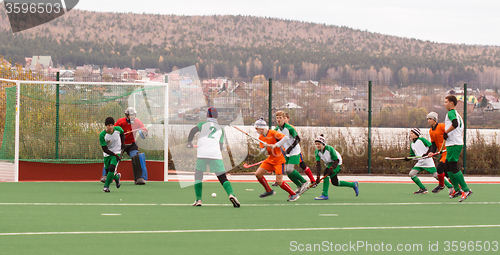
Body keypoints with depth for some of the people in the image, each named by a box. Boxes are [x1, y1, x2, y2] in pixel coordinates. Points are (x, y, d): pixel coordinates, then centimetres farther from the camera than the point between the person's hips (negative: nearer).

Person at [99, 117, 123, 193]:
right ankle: (116, 177, 42)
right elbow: (105, 149, -18)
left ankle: (106, 186, -9)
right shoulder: (102, 135, -21)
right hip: (107, 154, 1)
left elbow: (122, 134, 14)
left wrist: (122, 144, 4)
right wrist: (114, 155, -26)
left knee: (111, 168, -20)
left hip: (117, 152, -1)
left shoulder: (118, 129, -14)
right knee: (108, 171, 7)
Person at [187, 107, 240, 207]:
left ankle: (198, 199, 5)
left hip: (202, 154, -1)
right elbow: (221, 145, 18)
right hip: (216, 154, 2)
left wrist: (189, 141, 8)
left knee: (198, 176, 15)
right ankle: (231, 194, -22)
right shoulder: (220, 128, 24)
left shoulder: (203, 124, 16)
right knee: (223, 178, 2)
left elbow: (193, 130, -4)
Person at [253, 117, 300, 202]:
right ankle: (269, 191, 21)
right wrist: (265, 147, -17)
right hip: (270, 159, 8)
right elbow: (261, 151, 5)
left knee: (279, 181, -14)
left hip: (279, 159, -8)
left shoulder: (272, 133, -17)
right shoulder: (261, 137, 6)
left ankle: (293, 194, 2)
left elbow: (286, 138, -26)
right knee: (258, 174, 3)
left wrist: (275, 145, -31)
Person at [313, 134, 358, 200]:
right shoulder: (317, 152, -14)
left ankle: (325, 195, -26)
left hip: (336, 163, -7)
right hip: (329, 164, 7)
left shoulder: (329, 149, -29)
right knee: (335, 183, 11)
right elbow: (318, 164, -18)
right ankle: (353, 185, 31)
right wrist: (318, 176, -27)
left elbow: (336, 160, -23)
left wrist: (331, 168, -39)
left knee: (326, 173, -28)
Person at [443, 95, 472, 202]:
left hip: (454, 145, -10)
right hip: (458, 143, 10)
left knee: (453, 168, -10)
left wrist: (445, 132, -18)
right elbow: (460, 126, 23)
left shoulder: (451, 113, -10)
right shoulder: (456, 114, 19)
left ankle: (466, 190, -12)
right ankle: (457, 189, 16)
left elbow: (455, 124, -29)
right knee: (447, 166, 14)